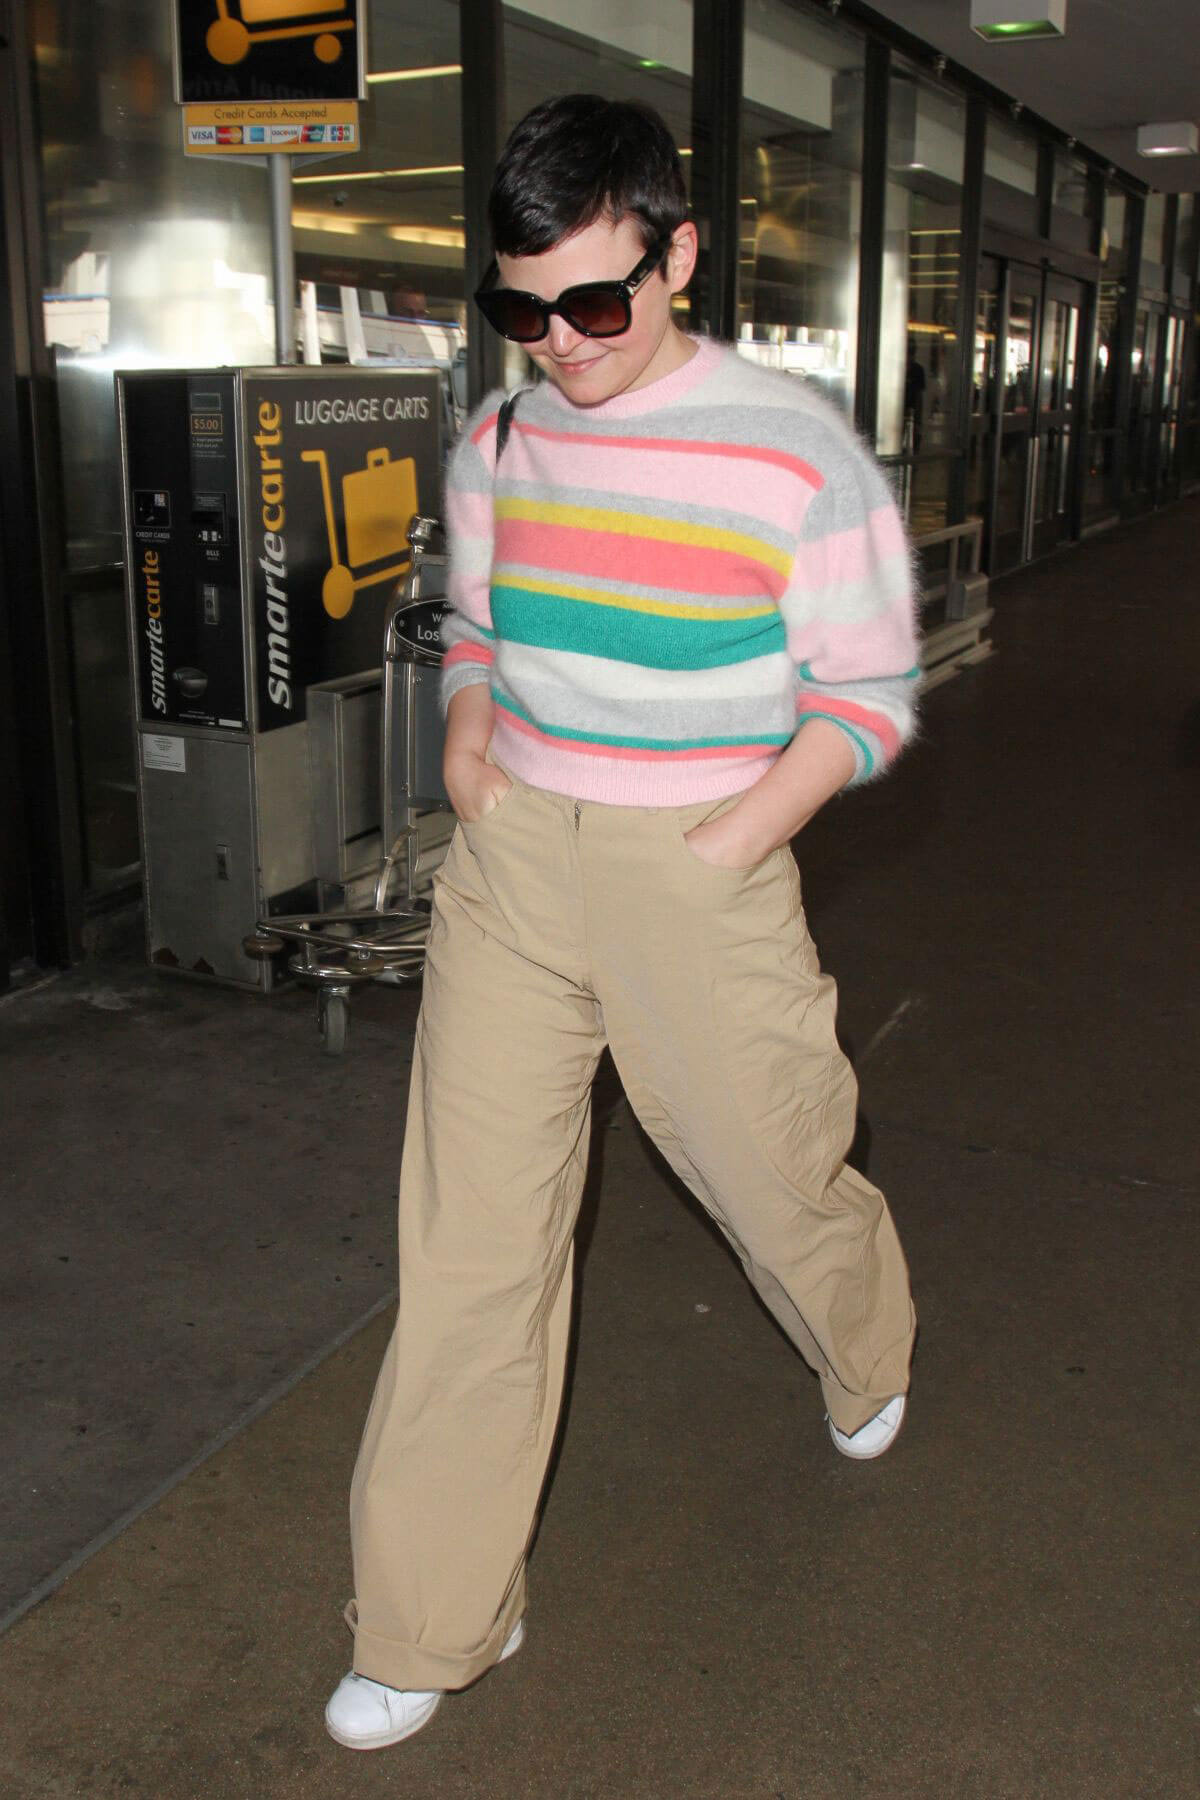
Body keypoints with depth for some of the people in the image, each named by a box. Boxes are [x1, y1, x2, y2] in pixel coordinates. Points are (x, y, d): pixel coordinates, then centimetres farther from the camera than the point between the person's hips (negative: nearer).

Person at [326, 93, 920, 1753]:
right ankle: (433, 1620, 18)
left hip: (700, 869, -3)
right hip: (509, 864, 4)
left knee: (775, 1176, 13)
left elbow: (869, 695, -5)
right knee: (471, 1231, 3)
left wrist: (735, 839, -15)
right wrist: (470, 763, 3)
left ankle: (868, 1356, 52)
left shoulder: (798, 450, -9)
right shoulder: (497, 444, 6)